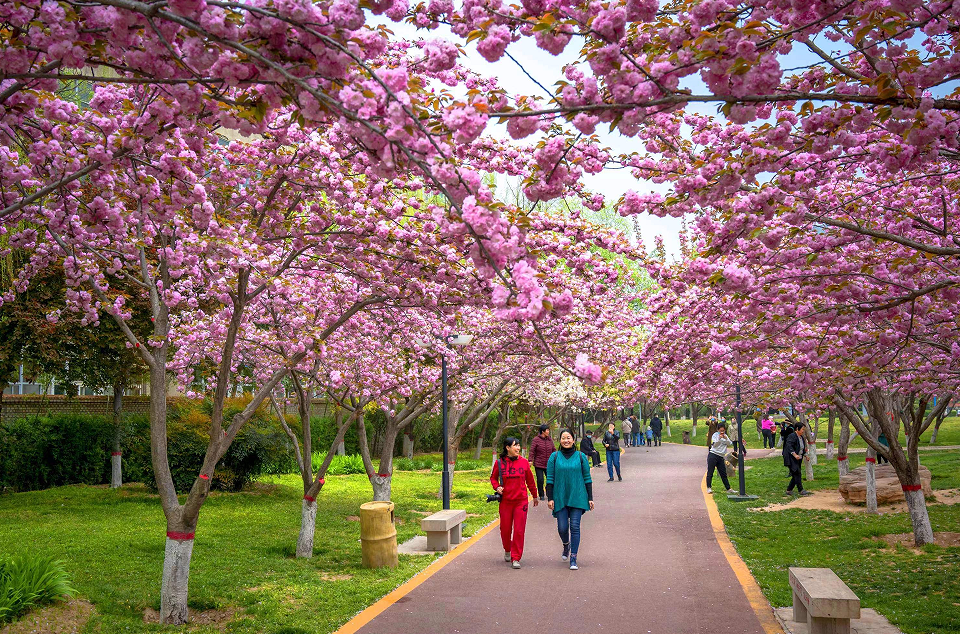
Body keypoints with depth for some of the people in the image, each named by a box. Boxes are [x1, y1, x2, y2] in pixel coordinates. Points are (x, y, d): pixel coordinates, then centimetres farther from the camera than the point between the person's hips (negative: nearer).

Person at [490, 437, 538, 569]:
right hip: (505, 501, 0)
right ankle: (507, 550, 38)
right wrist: (497, 487, -8)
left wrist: (535, 496, 20)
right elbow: (493, 477, 12)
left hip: (521, 501, 0)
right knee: (505, 529, 8)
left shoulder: (524, 462, 0)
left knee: (519, 530, -4)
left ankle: (515, 558, 4)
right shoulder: (499, 463, -3)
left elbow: (530, 480, 12)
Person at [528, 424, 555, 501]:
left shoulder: (550, 440, 6)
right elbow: (532, 451, -8)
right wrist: (531, 460, -16)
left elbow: (554, 450, 14)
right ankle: (541, 495, 15)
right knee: (540, 480, -1)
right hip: (538, 464, -3)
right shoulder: (536, 440, -6)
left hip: (549, 464, 3)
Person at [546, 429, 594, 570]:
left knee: (575, 527, -5)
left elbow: (587, 478, 7)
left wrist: (590, 498, 4)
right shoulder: (554, 457, 3)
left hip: (577, 498, 0)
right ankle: (566, 546, 32)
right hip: (560, 499, 0)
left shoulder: (580, 457, 3)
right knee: (562, 528, -1)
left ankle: (573, 559, 1)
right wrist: (550, 498, -2)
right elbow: (550, 479, 3)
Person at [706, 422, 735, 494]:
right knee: (710, 472, -7)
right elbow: (714, 445, -10)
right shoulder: (715, 435, 0)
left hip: (721, 457, 5)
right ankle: (709, 488, -5)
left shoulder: (725, 436, 16)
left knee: (723, 473, 9)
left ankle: (728, 489, 13)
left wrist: (726, 438, -9)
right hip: (713, 455, -5)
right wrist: (719, 438, -21)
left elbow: (730, 444, 7)